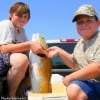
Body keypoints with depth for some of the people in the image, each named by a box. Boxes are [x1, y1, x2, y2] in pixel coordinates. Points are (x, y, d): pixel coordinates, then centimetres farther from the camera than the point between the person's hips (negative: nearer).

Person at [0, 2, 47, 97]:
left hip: (12, 63, 9)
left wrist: (35, 47, -15)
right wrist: (29, 45, -34)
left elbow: (24, 49, 6)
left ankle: (19, 92, 4)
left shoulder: (21, 30, 14)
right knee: (21, 59, -37)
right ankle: (11, 95, -17)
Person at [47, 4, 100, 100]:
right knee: (73, 90, -21)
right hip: (90, 83, 7)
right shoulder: (80, 43, 16)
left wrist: (70, 77, -11)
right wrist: (59, 52, 11)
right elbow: (75, 64, 26)